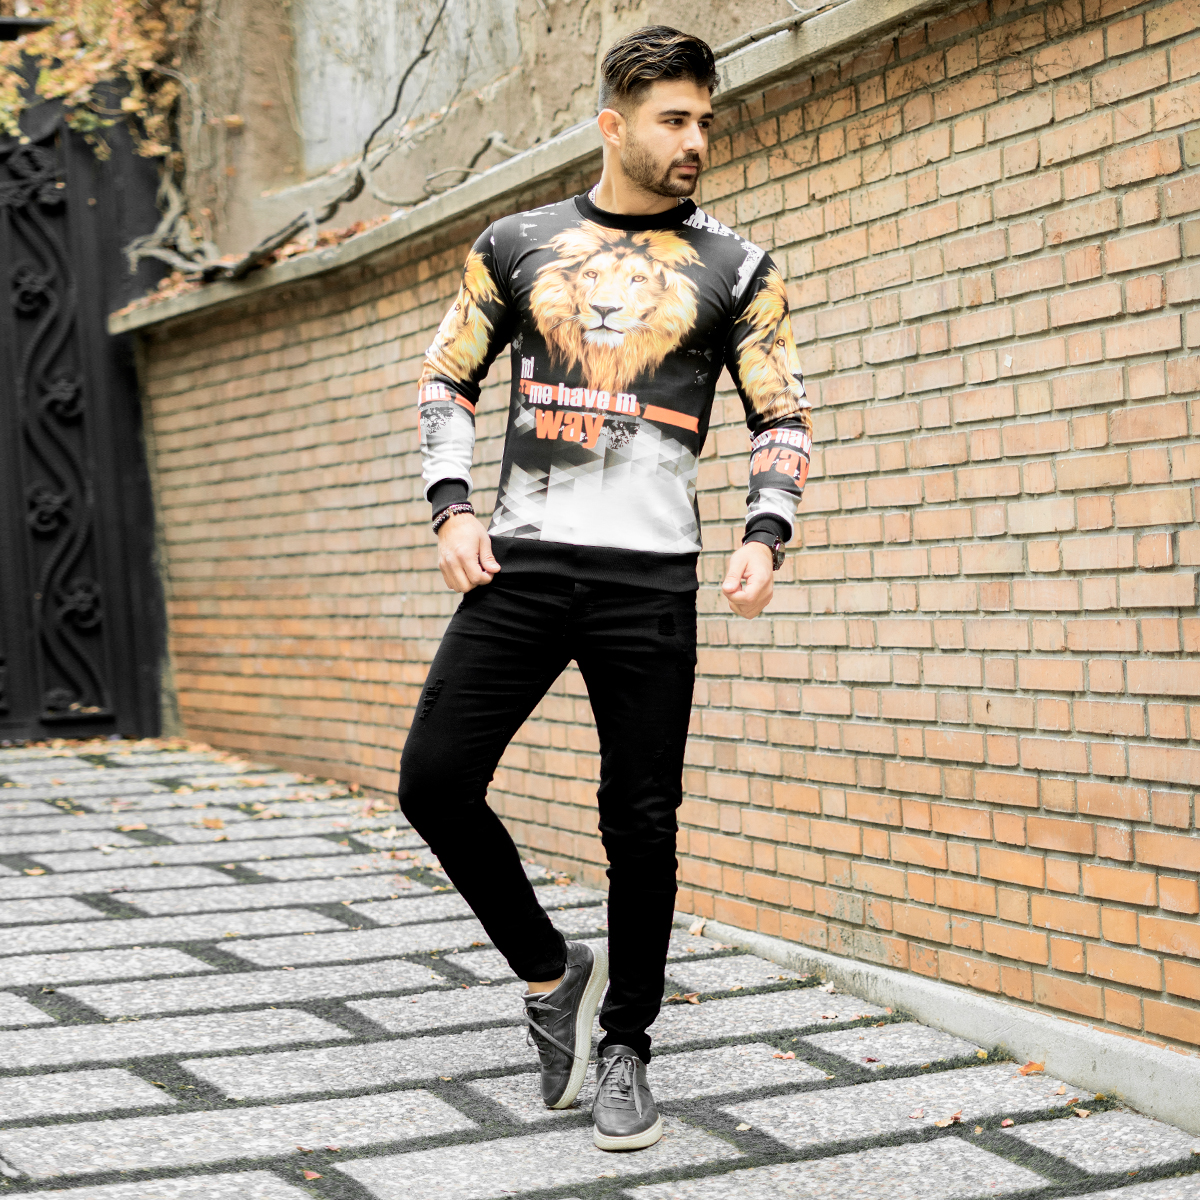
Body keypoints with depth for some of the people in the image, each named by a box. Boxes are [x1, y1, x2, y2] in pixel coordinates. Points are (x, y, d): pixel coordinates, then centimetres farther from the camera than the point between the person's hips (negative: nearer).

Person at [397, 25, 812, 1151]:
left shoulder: (734, 267, 7)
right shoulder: (516, 244, 10)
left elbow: (783, 417, 9)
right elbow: (446, 380, 15)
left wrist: (765, 532, -8)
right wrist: (453, 510, 1)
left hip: (651, 577, -1)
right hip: (522, 559, 1)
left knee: (641, 820, 0)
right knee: (434, 780, -6)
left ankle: (623, 1050, 17)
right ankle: (551, 972, 15)